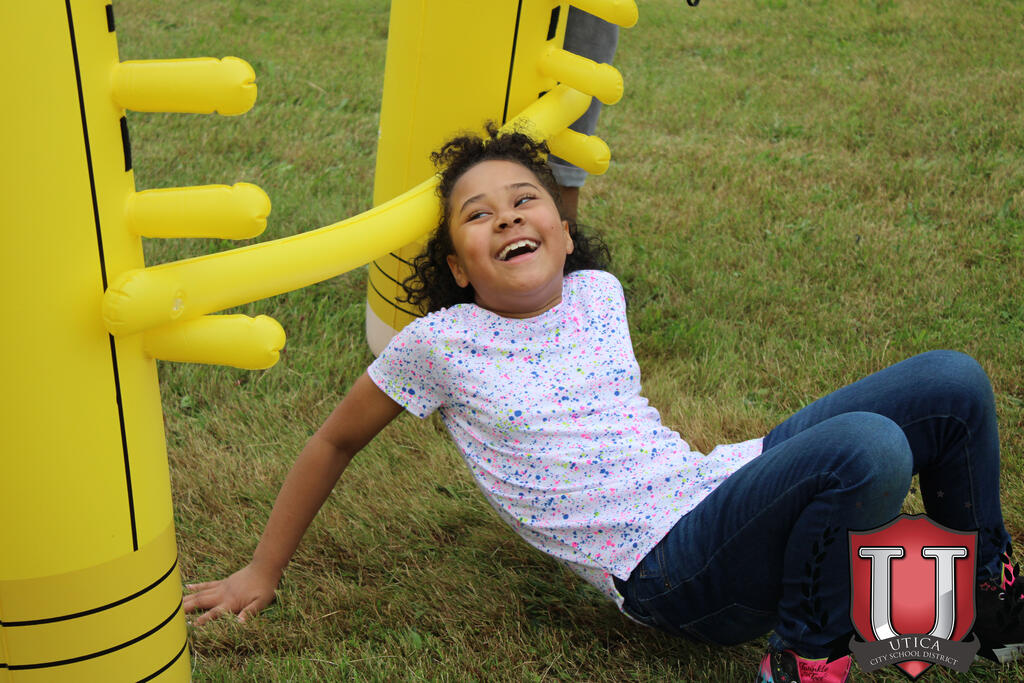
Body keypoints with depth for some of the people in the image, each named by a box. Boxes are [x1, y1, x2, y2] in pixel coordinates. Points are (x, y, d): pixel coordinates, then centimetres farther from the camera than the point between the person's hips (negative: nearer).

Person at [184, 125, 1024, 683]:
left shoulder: (600, 293, 10)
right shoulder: (440, 345, -4)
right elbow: (337, 441, 7)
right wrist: (262, 572, 11)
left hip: (717, 484, 6)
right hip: (665, 570, -6)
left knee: (951, 380, -4)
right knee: (866, 450, -33)